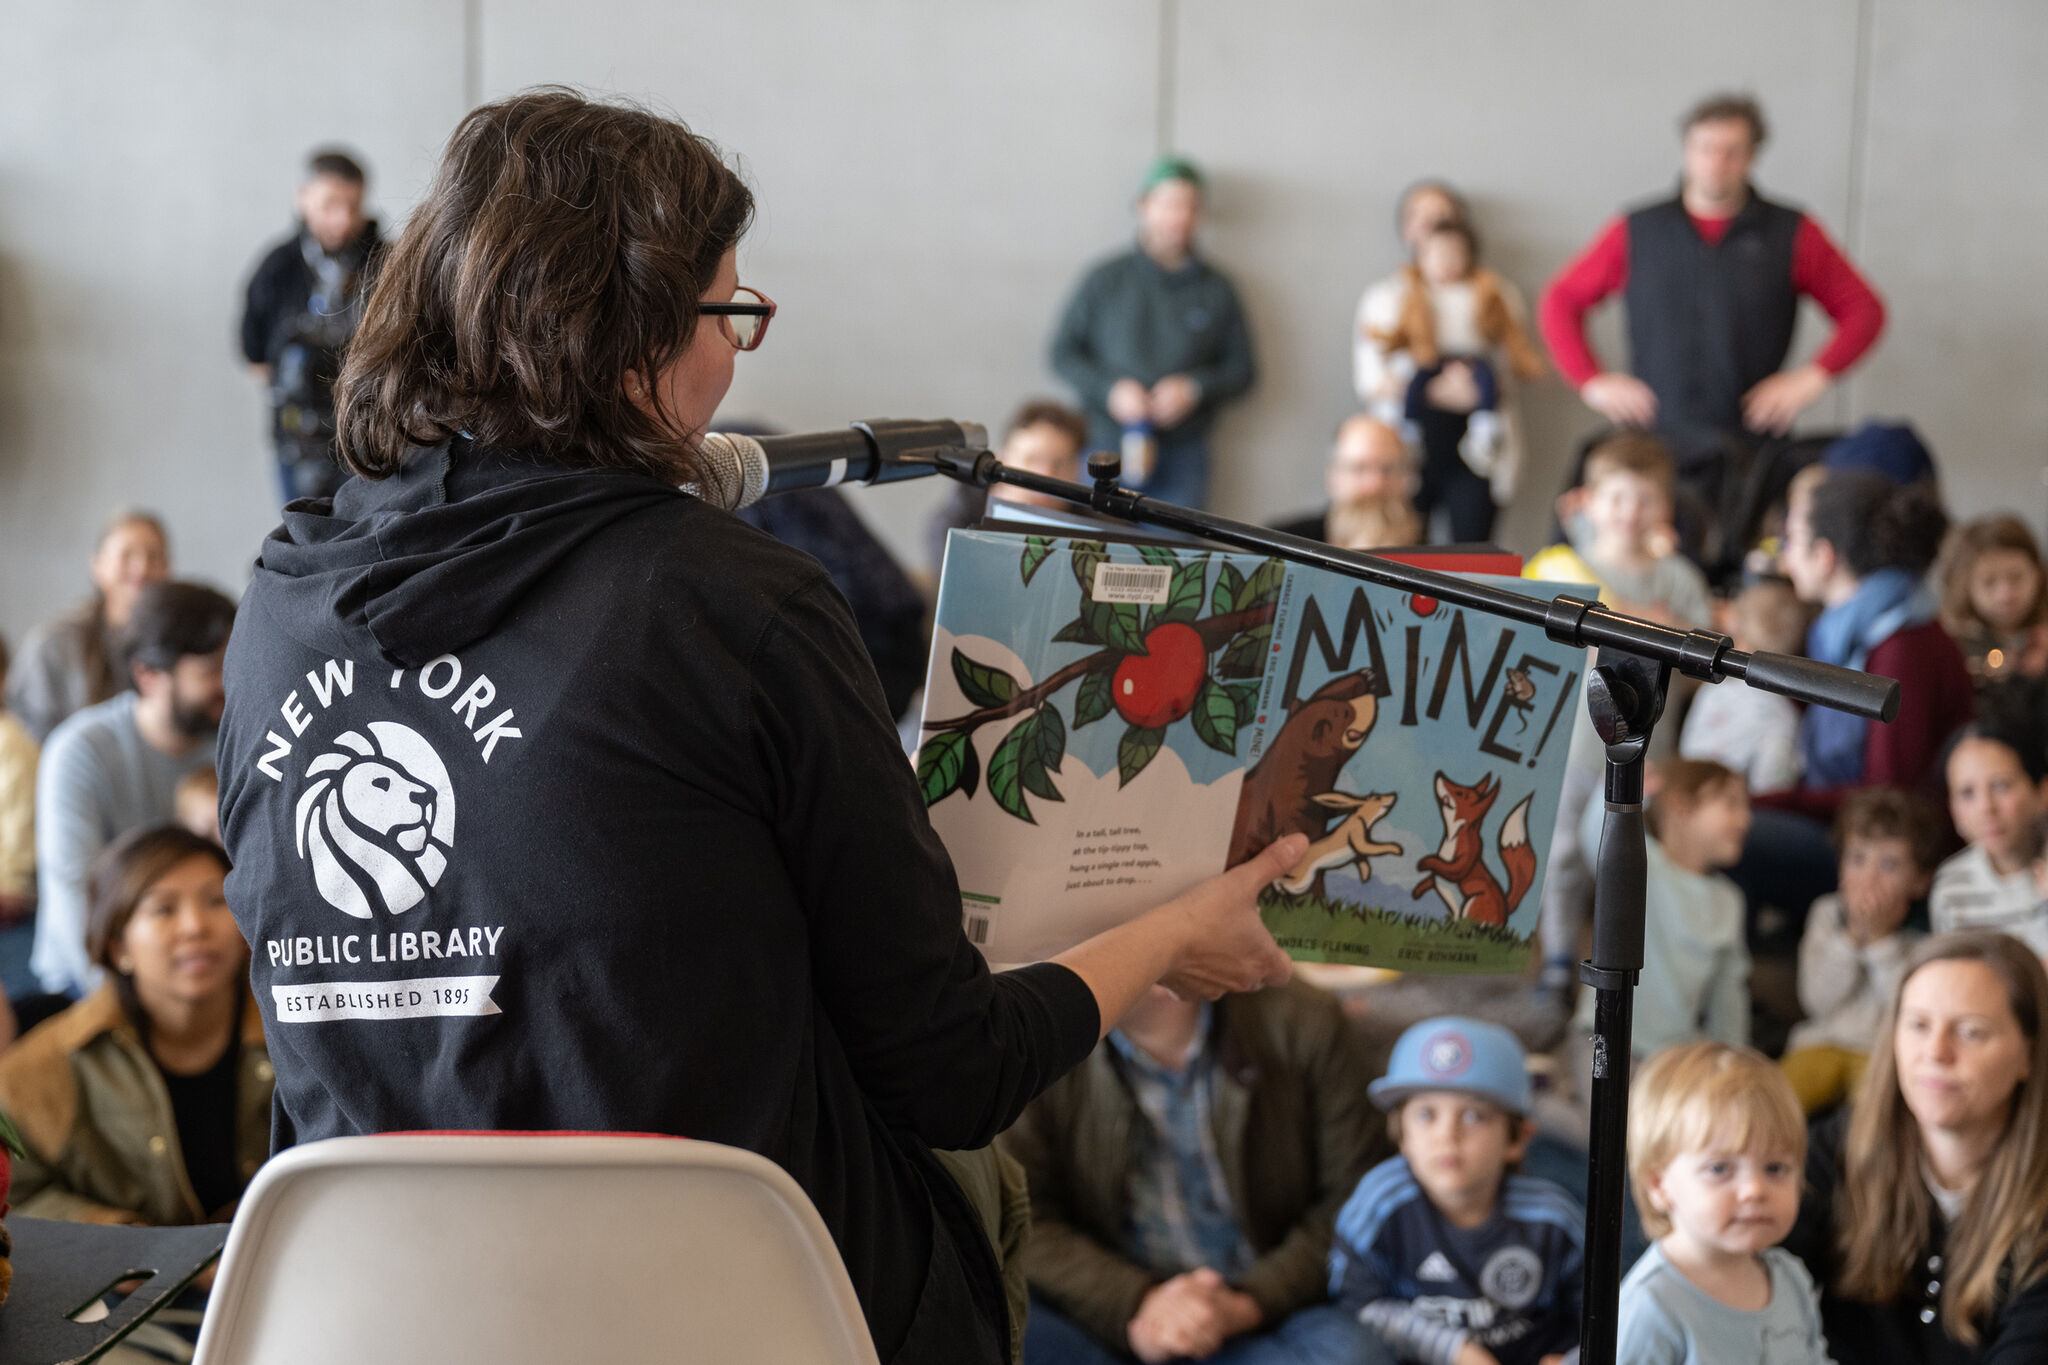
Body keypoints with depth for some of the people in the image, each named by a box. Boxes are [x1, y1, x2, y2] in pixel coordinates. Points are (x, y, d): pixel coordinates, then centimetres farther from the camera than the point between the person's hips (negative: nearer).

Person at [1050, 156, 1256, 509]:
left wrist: (1194, 388, -7)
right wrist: (1109, 388, -9)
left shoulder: (1215, 290, 9)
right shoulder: (1106, 279, 6)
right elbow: (1063, 353, 7)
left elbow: (1240, 370, 12)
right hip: (1108, 449, -1)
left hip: (1182, 461, 1)